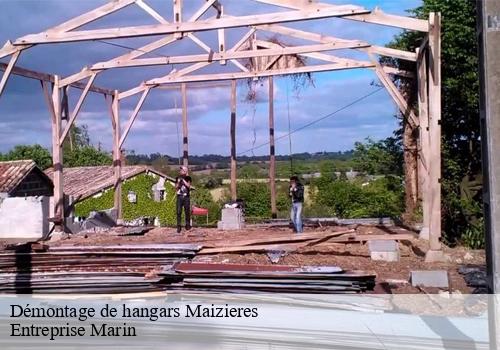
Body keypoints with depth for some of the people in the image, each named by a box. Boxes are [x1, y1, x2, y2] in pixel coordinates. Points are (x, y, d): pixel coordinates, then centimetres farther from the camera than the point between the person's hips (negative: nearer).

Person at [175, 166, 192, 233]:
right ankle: (179, 226, -2)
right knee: (179, 212, -4)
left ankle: (188, 225, 12)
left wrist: (183, 180, -11)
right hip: (179, 197, 1)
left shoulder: (188, 178, 6)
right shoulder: (177, 178, 11)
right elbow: (176, 187, 9)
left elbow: (188, 185, -7)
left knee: (187, 211, 1)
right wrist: (178, 182, -6)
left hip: (186, 197, -1)